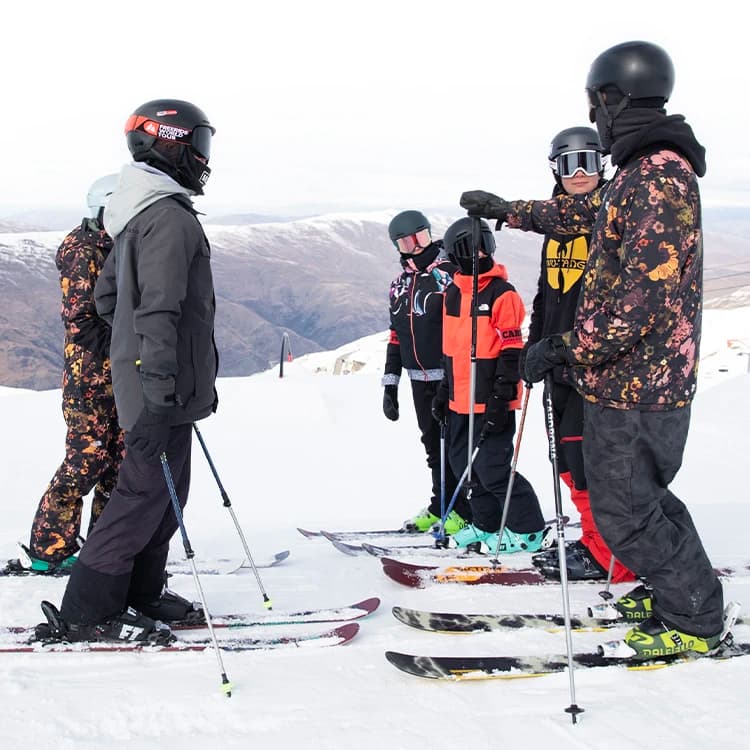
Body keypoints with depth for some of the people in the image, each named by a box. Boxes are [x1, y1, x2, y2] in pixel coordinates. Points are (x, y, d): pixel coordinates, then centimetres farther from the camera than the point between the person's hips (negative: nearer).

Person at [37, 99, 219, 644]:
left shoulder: (138, 215, 15)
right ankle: (88, 612, 1)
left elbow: (108, 296, 22)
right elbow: (158, 312, -25)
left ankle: (140, 594, 26)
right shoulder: (170, 217, -17)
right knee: (147, 491, -5)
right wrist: (160, 394, -28)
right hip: (162, 392, -10)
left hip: (142, 380, 10)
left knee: (166, 491, 17)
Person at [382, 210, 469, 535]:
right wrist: (390, 384, 16)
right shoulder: (400, 284, 13)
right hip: (420, 379, 7)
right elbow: (396, 335, 18)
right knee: (433, 444, 13)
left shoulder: (449, 273, -9)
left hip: (450, 375, -6)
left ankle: (464, 510, 9)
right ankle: (441, 506, 24)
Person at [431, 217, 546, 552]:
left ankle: (527, 529, 8)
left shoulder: (502, 294, -11)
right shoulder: (452, 294, 11)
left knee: (492, 468, -7)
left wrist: (501, 397, -18)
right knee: (464, 463, 14)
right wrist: (444, 390, 20)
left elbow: (512, 352, -14)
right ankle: (487, 524, 29)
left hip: (492, 403, -8)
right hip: (461, 401, 8)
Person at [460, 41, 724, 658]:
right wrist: (509, 210, 39)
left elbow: (646, 295, -27)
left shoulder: (658, 178, -21)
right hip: (631, 376, 10)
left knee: (624, 509, -1)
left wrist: (569, 348, -21)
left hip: (635, 383, -10)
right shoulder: (645, 171, 12)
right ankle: (675, 587, 35)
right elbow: (584, 210, 31)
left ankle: (694, 620, 12)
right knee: (639, 492, 21)